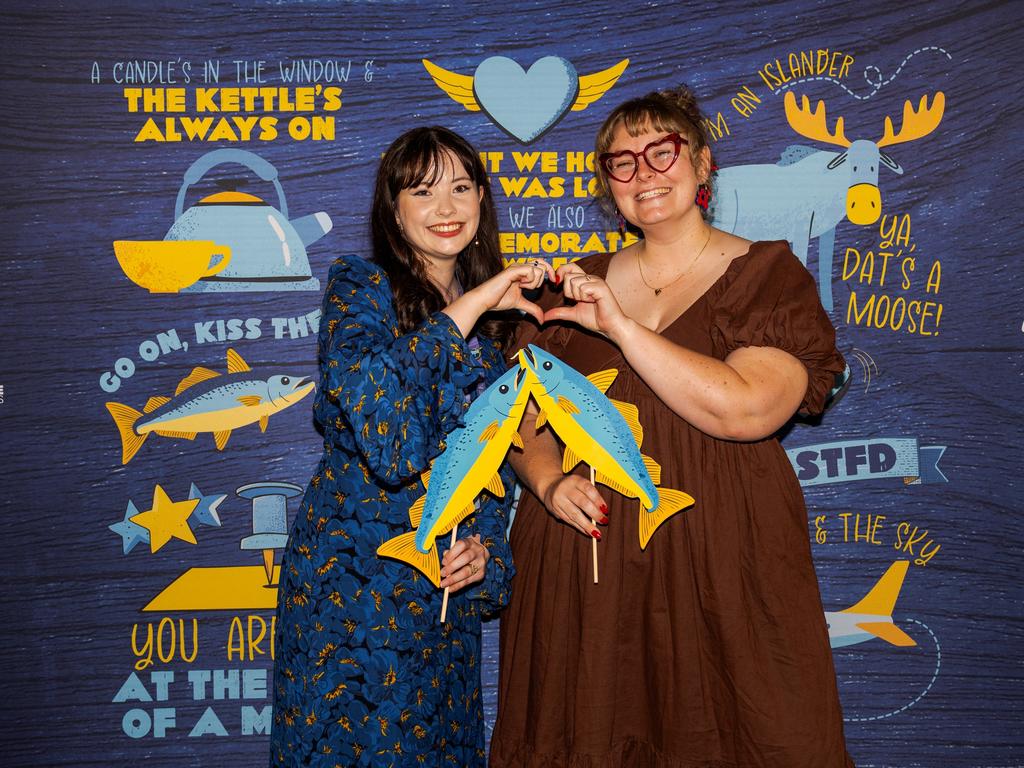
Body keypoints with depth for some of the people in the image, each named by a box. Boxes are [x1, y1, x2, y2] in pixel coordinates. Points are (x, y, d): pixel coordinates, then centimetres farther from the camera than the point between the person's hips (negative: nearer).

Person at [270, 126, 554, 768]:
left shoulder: (496, 316, 10)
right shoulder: (360, 286, -7)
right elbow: (368, 398, -27)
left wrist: (486, 545, -1)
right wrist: (468, 306, -24)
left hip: (447, 576, 5)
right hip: (354, 571, -5)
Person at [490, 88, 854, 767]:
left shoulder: (770, 276, -1)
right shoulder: (579, 285, 11)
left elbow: (746, 410, -18)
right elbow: (523, 413, 12)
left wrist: (621, 327, -18)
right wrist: (548, 481, -9)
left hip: (717, 558, -3)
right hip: (586, 551, 3)